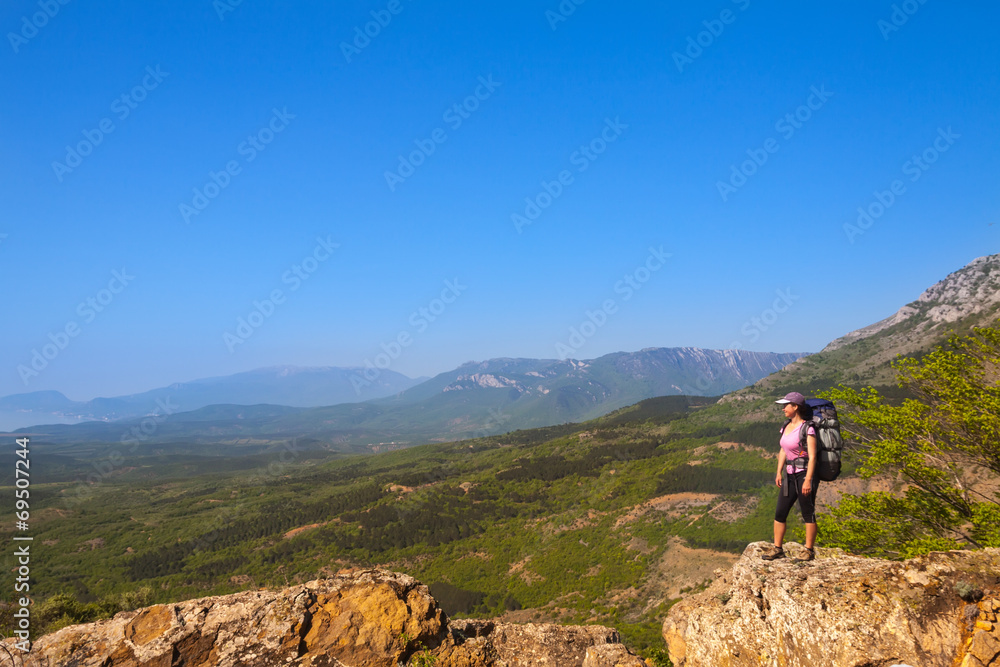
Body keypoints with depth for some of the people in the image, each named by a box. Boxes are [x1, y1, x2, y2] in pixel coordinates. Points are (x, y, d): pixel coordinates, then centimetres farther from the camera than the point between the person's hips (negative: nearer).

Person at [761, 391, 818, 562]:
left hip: (805, 474, -8)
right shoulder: (786, 426, 10)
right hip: (790, 475, 8)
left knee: (808, 513, 3)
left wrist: (808, 480, -20)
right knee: (780, 512, 7)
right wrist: (779, 472, 12)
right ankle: (777, 549, 16)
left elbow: (812, 456, -16)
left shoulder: (807, 428, -13)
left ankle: (809, 551, 14)